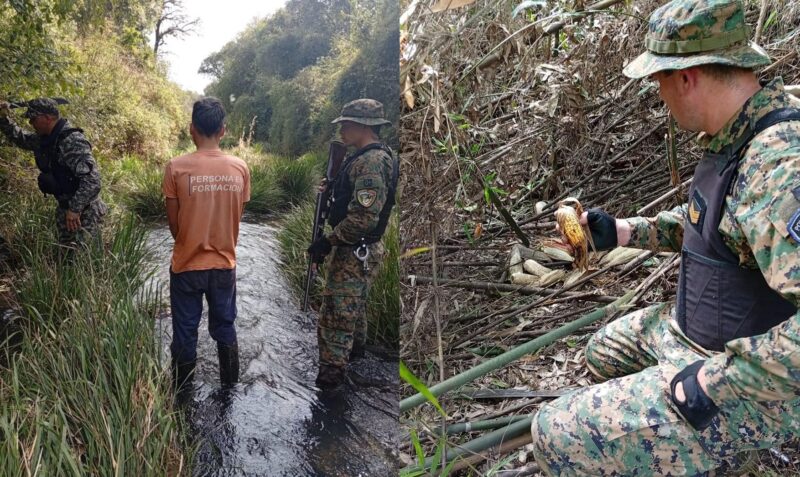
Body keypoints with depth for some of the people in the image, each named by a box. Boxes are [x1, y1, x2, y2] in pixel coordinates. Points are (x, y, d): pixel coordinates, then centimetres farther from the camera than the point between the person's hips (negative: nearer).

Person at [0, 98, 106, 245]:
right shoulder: (45, 138, 5)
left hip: (84, 211, -9)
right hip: (65, 207, 9)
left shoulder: (73, 141, -25)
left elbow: (91, 179, -31)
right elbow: (20, 138, 26)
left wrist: (75, 208, -32)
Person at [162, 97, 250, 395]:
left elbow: (173, 222, -5)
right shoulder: (240, 168, -8)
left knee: (185, 330, 14)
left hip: (187, 265, -2)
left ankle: (182, 390, 29)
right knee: (225, 326, 19)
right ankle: (230, 382, 34)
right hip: (224, 263, 2)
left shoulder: (177, 168, -14)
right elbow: (237, 217, 2)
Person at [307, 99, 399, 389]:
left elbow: (364, 217, -28)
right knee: (354, 307, 26)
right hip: (359, 251, 11)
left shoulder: (371, 161, -22)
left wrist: (327, 242, -20)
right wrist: (334, 189, 7)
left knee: (336, 317, -5)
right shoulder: (367, 157, 11)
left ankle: (329, 377, 3)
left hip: (355, 253, -11)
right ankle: (355, 350, 44)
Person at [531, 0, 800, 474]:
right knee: (604, 353, 28)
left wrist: (715, 382, -32)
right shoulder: (736, 137, 0)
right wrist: (621, 231, 10)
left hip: (752, 385, -9)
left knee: (558, 436, -13)